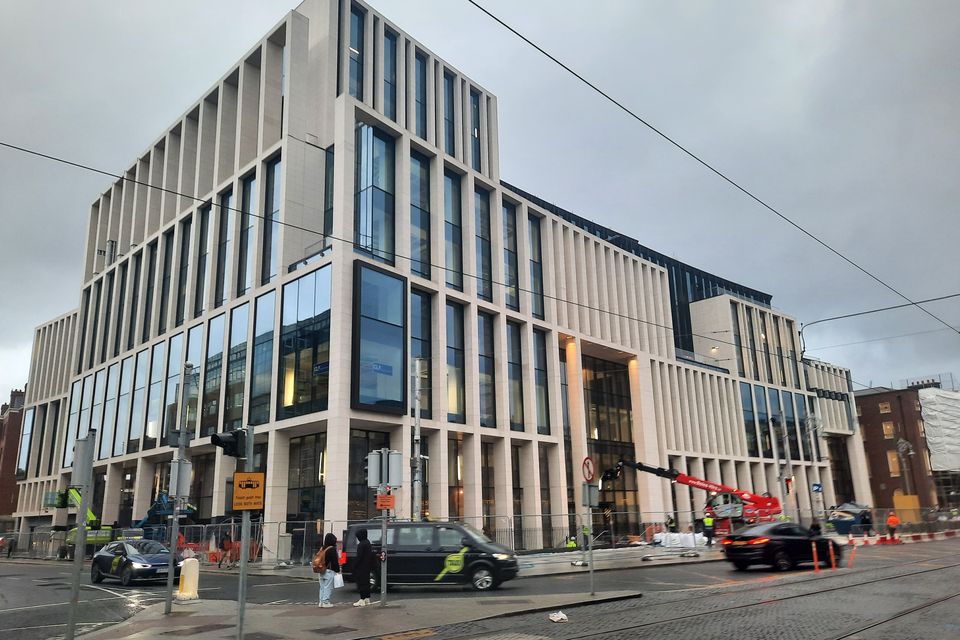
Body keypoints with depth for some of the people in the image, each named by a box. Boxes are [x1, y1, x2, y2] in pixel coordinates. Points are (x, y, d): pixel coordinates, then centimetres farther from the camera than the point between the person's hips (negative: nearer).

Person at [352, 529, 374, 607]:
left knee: (361, 583, -6)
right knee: (366, 582, 14)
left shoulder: (361, 544, -18)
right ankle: (367, 599, 20)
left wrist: (354, 567, -14)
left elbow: (358, 557, -20)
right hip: (367, 568, 10)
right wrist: (371, 566, 21)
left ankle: (362, 600, -5)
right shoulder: (368, 543, 12)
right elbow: (371, 556, 17)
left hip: (361, 568, -10)